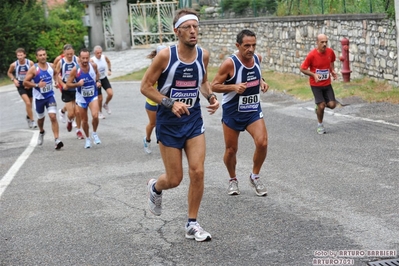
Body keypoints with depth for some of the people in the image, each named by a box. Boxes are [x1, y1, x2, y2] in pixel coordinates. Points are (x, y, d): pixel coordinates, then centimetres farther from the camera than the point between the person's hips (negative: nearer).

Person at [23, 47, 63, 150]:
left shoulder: (51, 66, -2)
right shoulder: (33, 69, -13)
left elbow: (56, 74, 20)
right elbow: (25, 82, -13)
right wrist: (36, 85, -24)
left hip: (50, 96, 1)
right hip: (39, 98, -1)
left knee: (53, 116, -16)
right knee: (41, 118, 18)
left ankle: (57, 140, -19)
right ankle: (41, 132, 50)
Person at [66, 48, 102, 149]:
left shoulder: (93, 66, -11)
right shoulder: (75, 69, -19)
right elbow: (68, 85, -13)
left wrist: (98, 81, -1)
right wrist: (77, 84, -30)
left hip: (93, 96, 1)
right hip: (81, 97, 0)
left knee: (95, 116, -21)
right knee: (84, 120, 10)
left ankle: (94, 133, 6)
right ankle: (87, 138, 33)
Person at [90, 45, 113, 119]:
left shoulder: (104, 57, -8)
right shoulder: (92, 60, -23)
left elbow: (108, 62, 16)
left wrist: (109, 70, 9)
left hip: (104, 78, 4)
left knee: (110, 94, -13)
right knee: (100, 98, 2)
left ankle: (105, 105, 19)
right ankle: (100, 112, 27)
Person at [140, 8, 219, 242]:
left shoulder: (203, 55, -2)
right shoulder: (165, 56, -17)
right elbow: (145, 86, -11)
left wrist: (211, 97, -3)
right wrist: (171, 103, -23)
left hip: (194, 120, 4)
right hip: (169, 123, -3)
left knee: (198, 172, -6)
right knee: (175, 179, 2)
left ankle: (192, 225, 10)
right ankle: (155, 187, 40)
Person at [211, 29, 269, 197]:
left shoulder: (257, 58, -3)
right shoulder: (230, 63, -20)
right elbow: (214, 86, -14)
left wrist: (261, 82, -1)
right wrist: (234, 87, -29)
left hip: (253, 110, 4)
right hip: (232, 112, -3)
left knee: (262, 143, -14)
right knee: (231, 150, 6)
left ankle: (255, 177, 10)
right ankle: (233, 179, 33)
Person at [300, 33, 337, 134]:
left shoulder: (330, 52, -5)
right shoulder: (312, 55, -17)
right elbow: (303, 69, -9)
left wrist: (332, 71, 0)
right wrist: (314, 74, -22)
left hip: (327, 84, 4)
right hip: (316, 85, -4)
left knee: (332, 105, -5)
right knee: (321, 105, -8)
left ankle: (319, 107, 29)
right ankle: (320, 125, 18)